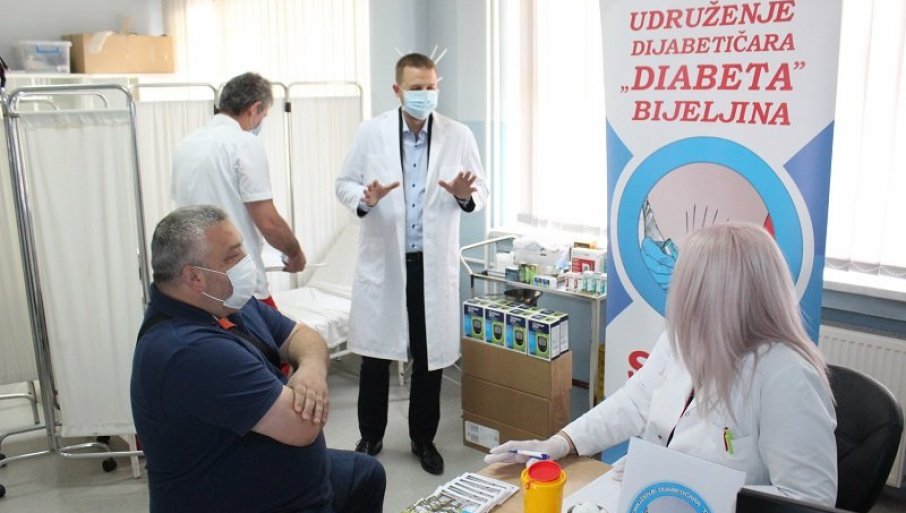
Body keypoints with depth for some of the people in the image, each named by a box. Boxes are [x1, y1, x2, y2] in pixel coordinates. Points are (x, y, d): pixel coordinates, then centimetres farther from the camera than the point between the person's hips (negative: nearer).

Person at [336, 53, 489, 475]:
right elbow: (344, 184, 4)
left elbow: (481, 190, 5)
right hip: (382, 260, 0)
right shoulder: (371, 132, 0)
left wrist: (466, 195, -19)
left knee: (430, 355, 9)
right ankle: (371, 435, 29)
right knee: (375, 352, 10)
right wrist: (365, 198, -18)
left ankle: (423, 438, 28)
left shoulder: (459, 136, 0)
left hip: (434, 262, 0)